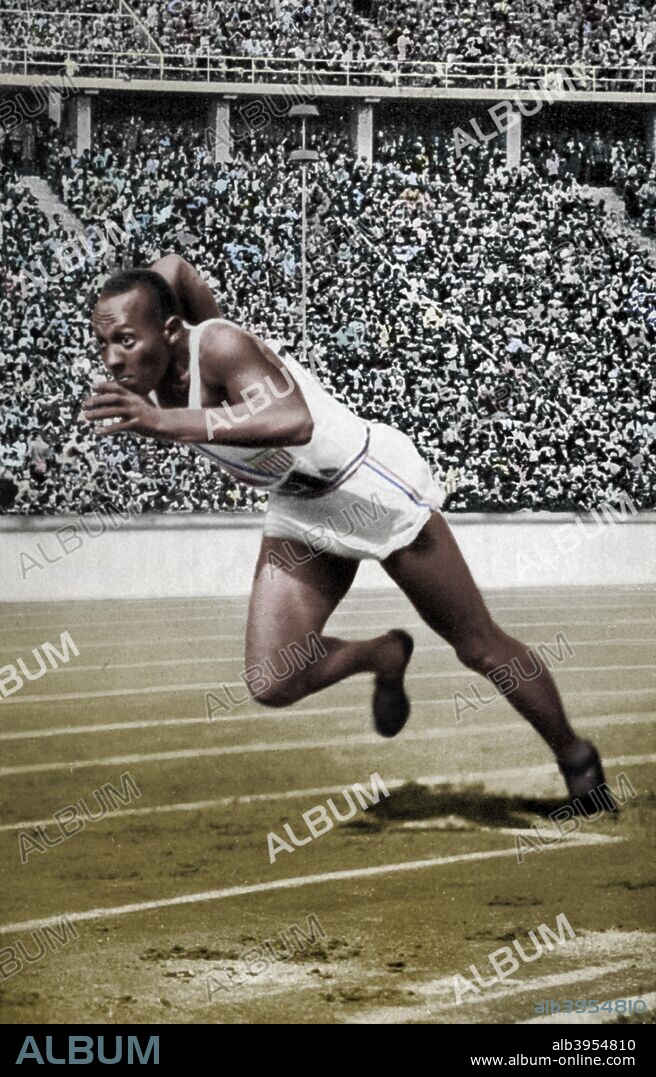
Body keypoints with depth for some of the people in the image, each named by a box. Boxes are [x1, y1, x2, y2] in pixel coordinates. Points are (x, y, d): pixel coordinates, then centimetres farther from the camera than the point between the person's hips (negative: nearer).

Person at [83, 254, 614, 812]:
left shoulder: (219, 347, -33)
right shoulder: (149, 376, -12)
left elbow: (293, 421, -53)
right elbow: (173, 267, 7)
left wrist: (166, 422, -56)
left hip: (371, 488, -7)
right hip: (299, 515, 7)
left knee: (480, 647, 7)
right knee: (273, 683, -8)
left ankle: (576, 758, 30)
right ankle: (385, 656, 22)